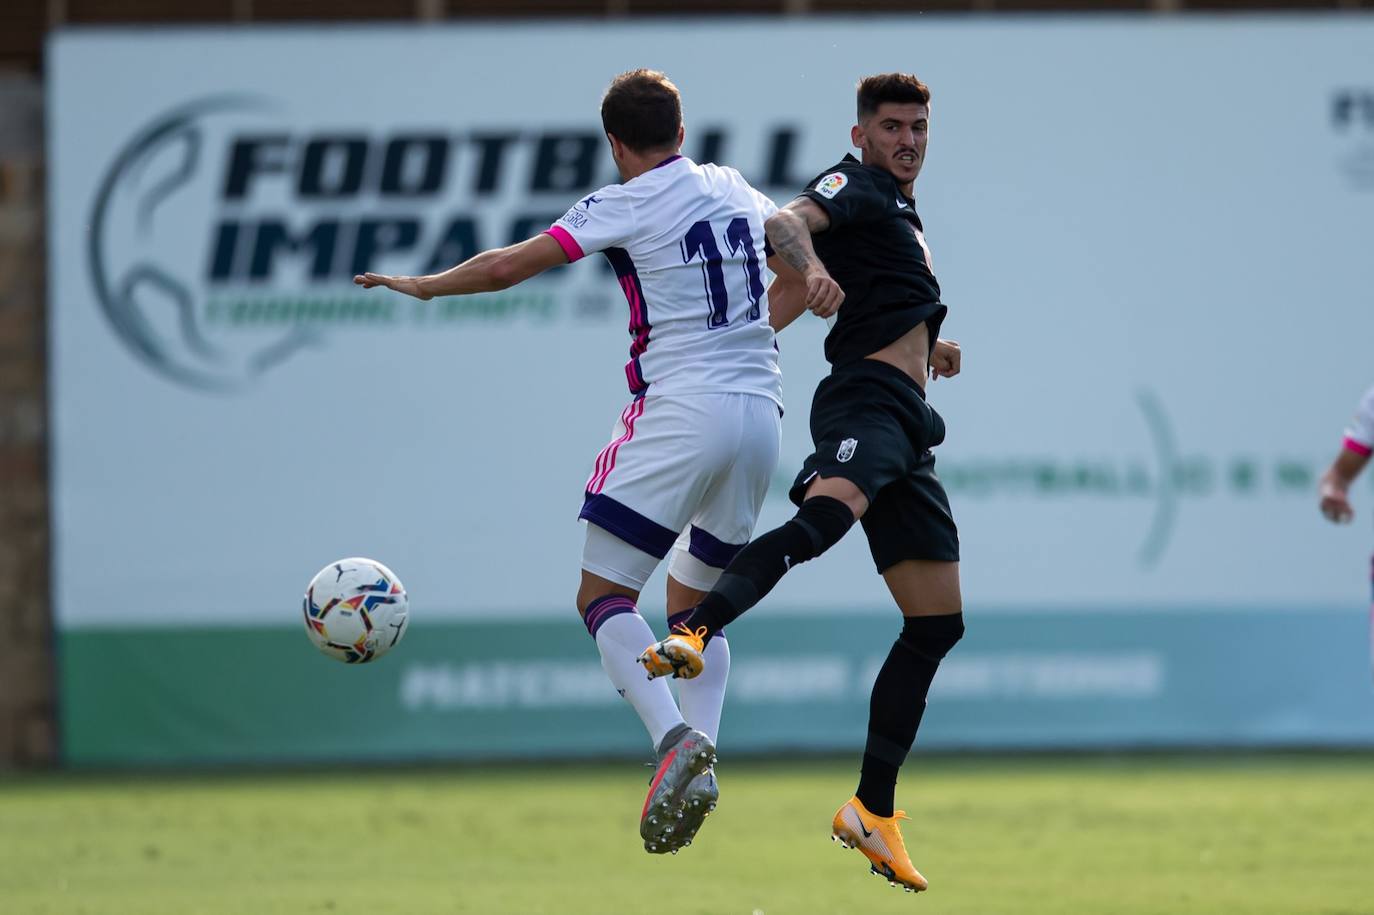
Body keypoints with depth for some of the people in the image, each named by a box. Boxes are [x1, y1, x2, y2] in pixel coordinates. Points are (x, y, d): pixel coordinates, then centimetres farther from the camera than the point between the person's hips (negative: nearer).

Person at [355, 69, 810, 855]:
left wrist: (423, 286, 15)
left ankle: (677, 741, -26)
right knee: (694, 605, 19)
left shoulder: (624, 207, -3)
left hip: (681, 408, -6)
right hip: (761, 413, 6)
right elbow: (798, 273, 27)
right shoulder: (735, 191, 14)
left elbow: (507, 267, -1)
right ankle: (700, 760, 1)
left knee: (604, 598, -3)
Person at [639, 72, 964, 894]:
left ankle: (873, 812, 8)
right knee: (824, 517, -39)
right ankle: (692, 636, -62)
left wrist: (924, 344, 40)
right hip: (866, 401, -9)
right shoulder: (856, 187, 2)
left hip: (906, 425, 9)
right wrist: (811, 262, -41)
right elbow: (786, 221, -22)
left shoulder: (903, 212, 30)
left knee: (938, 625, 6)